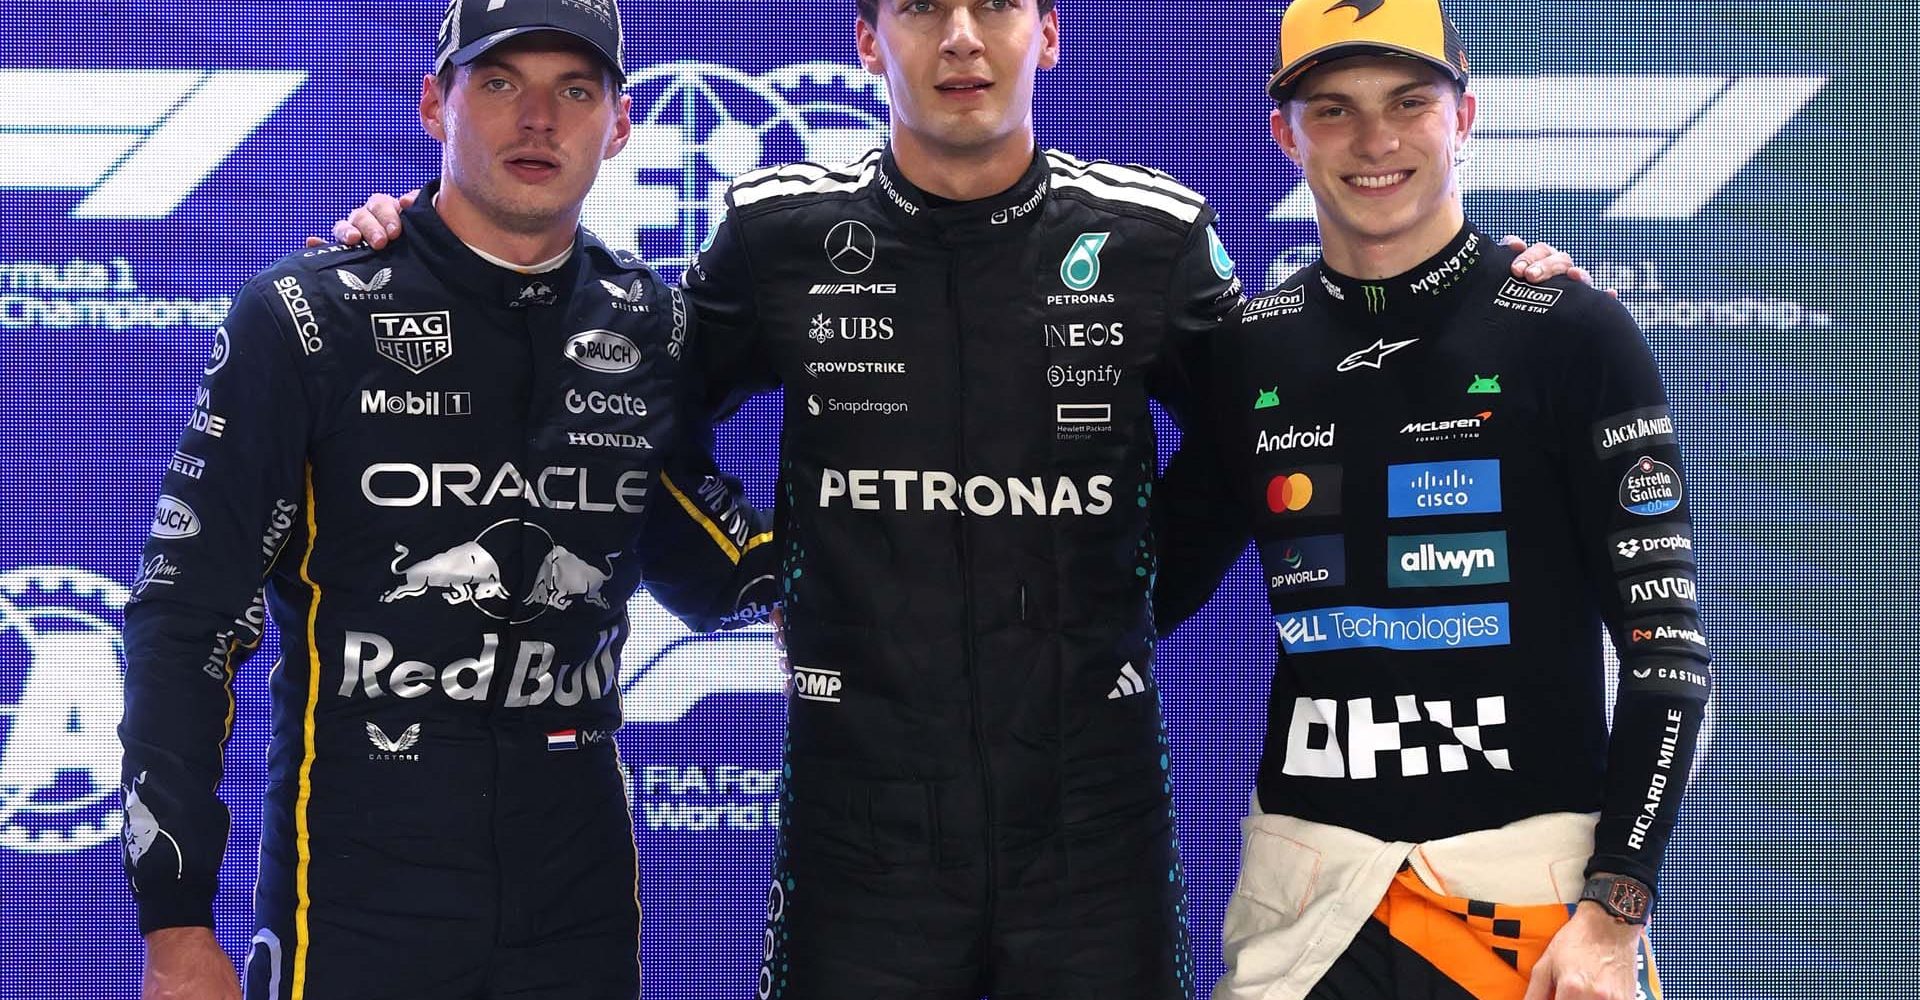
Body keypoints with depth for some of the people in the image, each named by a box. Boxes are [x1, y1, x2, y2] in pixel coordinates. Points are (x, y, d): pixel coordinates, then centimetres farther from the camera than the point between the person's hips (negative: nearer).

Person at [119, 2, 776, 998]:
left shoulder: (649, 328, 5)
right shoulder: (305, 317, -7)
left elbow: (703, 574, 20)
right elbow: (189, 618, -6)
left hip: (579, 901, 4)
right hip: (352, 913, -4)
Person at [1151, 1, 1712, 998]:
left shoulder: (1573, 334, -2)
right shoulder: (1248, 353, 9)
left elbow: (1663, 637, -6)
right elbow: (1151, 590, 19)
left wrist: (1614, 908, -12)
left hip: (1537, 872, -3)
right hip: (1304, 876, 3)